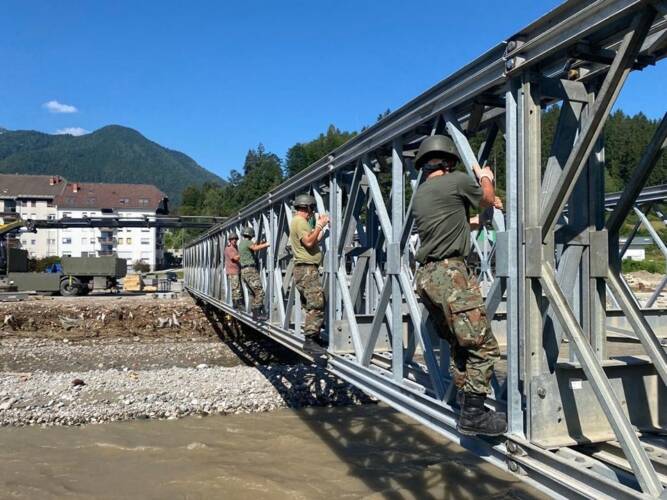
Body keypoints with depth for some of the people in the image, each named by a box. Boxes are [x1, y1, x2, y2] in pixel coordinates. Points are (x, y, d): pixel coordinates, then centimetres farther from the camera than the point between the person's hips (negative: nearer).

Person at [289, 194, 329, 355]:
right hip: (306, 269, -11)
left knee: (317, 305, 12)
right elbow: (309, 242, -22)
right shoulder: (300, 221, -9)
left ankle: (313, 337, 16)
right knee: (316, 305, -14)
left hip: (308, 269, 11)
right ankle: (310, 340, -14)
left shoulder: (299, 221, 23)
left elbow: (314, 242, 22)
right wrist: (319, 226, -14)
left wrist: (320, 227, 22)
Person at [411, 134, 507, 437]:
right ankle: (473, 415, -8)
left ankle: (467, 409, 16)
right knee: (483, 346, -7)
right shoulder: (457, 181, -2)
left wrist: (485, 208, 44)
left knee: (459, 346, 14)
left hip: (426, 276, 9)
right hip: (450, 273, -9)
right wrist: (486, 178, 36)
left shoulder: (420, 195, 21)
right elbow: (487, 199, 16)